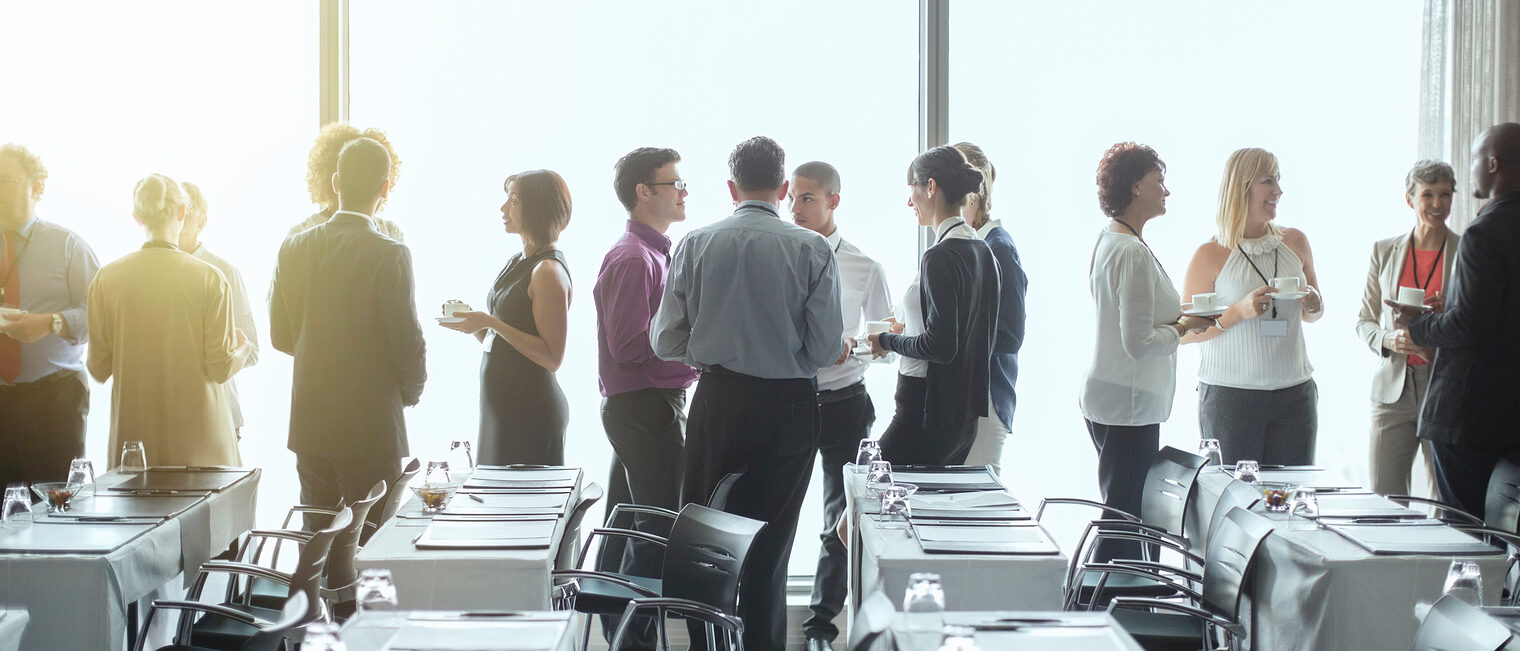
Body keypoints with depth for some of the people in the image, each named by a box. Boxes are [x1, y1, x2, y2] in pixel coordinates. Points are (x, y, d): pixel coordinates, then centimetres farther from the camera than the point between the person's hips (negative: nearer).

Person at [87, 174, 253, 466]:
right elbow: (221, 368, -6)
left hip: (132, 432, 2)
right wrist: (243, 348, 16)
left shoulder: (106, 279, -1)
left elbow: (99, 369, 2)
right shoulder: (209, 279, -7)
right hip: (197, 432, -2)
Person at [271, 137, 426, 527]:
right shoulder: (390, 256, -14)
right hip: (371, 427, -5)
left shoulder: (293, 248, 2)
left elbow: (281, 337, 8)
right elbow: (408, 342, -12)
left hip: (309, 423, 5)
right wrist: (412, 391, 8)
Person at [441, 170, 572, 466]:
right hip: (500, 403, 9)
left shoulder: (549, 270, -14)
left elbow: (552, 358, -18)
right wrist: (476, 326, 2)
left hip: (531, 408, -9)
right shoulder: (516, 263, 14)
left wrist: (492, 323, -20)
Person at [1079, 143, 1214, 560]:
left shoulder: (1109, 241, 13)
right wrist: (1185, 326, -7)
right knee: (1124, 520, -5)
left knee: (1123, 514, 14)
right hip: (1129, 404, -11)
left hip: (1105, 400, 11)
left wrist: (1175, 315, 14)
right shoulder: (1133, 253, -18)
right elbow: (1139, 343, -22)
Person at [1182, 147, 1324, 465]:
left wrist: (1313, 305, -1)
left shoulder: (1295, 242, 10)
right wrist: (1239, 311, -17)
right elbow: (1185, 332, -5)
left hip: (1295, 394, 4)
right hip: (1230, 395, -4)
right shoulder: (1211, 255, -4)